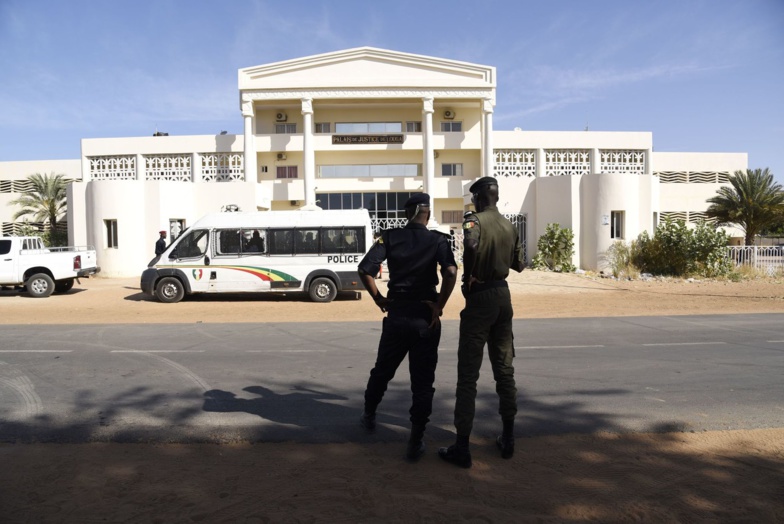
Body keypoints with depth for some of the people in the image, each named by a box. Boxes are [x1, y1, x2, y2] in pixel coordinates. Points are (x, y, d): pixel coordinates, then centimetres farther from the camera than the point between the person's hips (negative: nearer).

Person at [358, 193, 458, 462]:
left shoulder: (391, 237, 1)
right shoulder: (437, 240, -2)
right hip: (425, 316, -2)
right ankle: (416, 441, 9)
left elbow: (365, 269, -11)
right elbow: (451, 272, -20)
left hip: (396, 314, 2)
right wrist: (439, 307, -12)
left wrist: (378, 299, -1)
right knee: (422, 380, 7)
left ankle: (369, 416, 41)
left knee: (383, 370, 22)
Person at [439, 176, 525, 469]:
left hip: (480, 297, -7)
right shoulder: (509, 226, 9)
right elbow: (518, 264, 18)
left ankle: (462, 448, 2)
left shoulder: (475, 220, -11)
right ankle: (508, 439, 23)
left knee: (468, 374, -2)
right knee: (504, 369, 15)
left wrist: (470, 275, -19)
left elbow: (472, 243, -34)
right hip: (503, 295, 7)